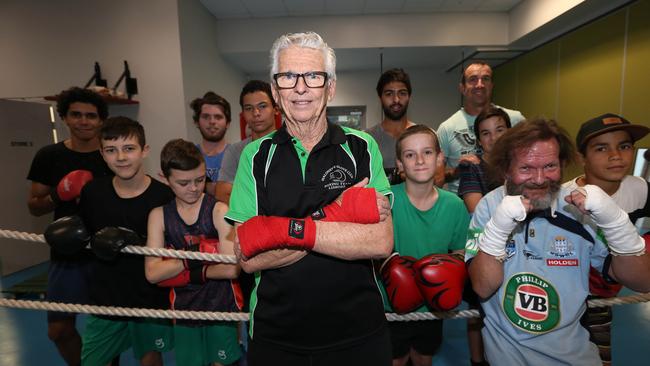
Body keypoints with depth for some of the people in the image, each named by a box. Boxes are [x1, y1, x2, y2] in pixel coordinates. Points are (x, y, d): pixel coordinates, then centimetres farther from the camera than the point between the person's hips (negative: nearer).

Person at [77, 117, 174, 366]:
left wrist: (137, 243, -23)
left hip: (151, 298, -2)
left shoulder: (163, 196, -16)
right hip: (105, 298, 3)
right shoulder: (92, 192, -4)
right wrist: (96, 244, -8)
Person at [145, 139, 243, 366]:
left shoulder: (219, 211, -15)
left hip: (222, 307, -3)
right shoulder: (159, 216, -3)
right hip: (184, 310, 4)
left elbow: (231, 269, -22)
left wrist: (190, 273, -13)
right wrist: (191, 257, -20)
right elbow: (152, 273, -9)